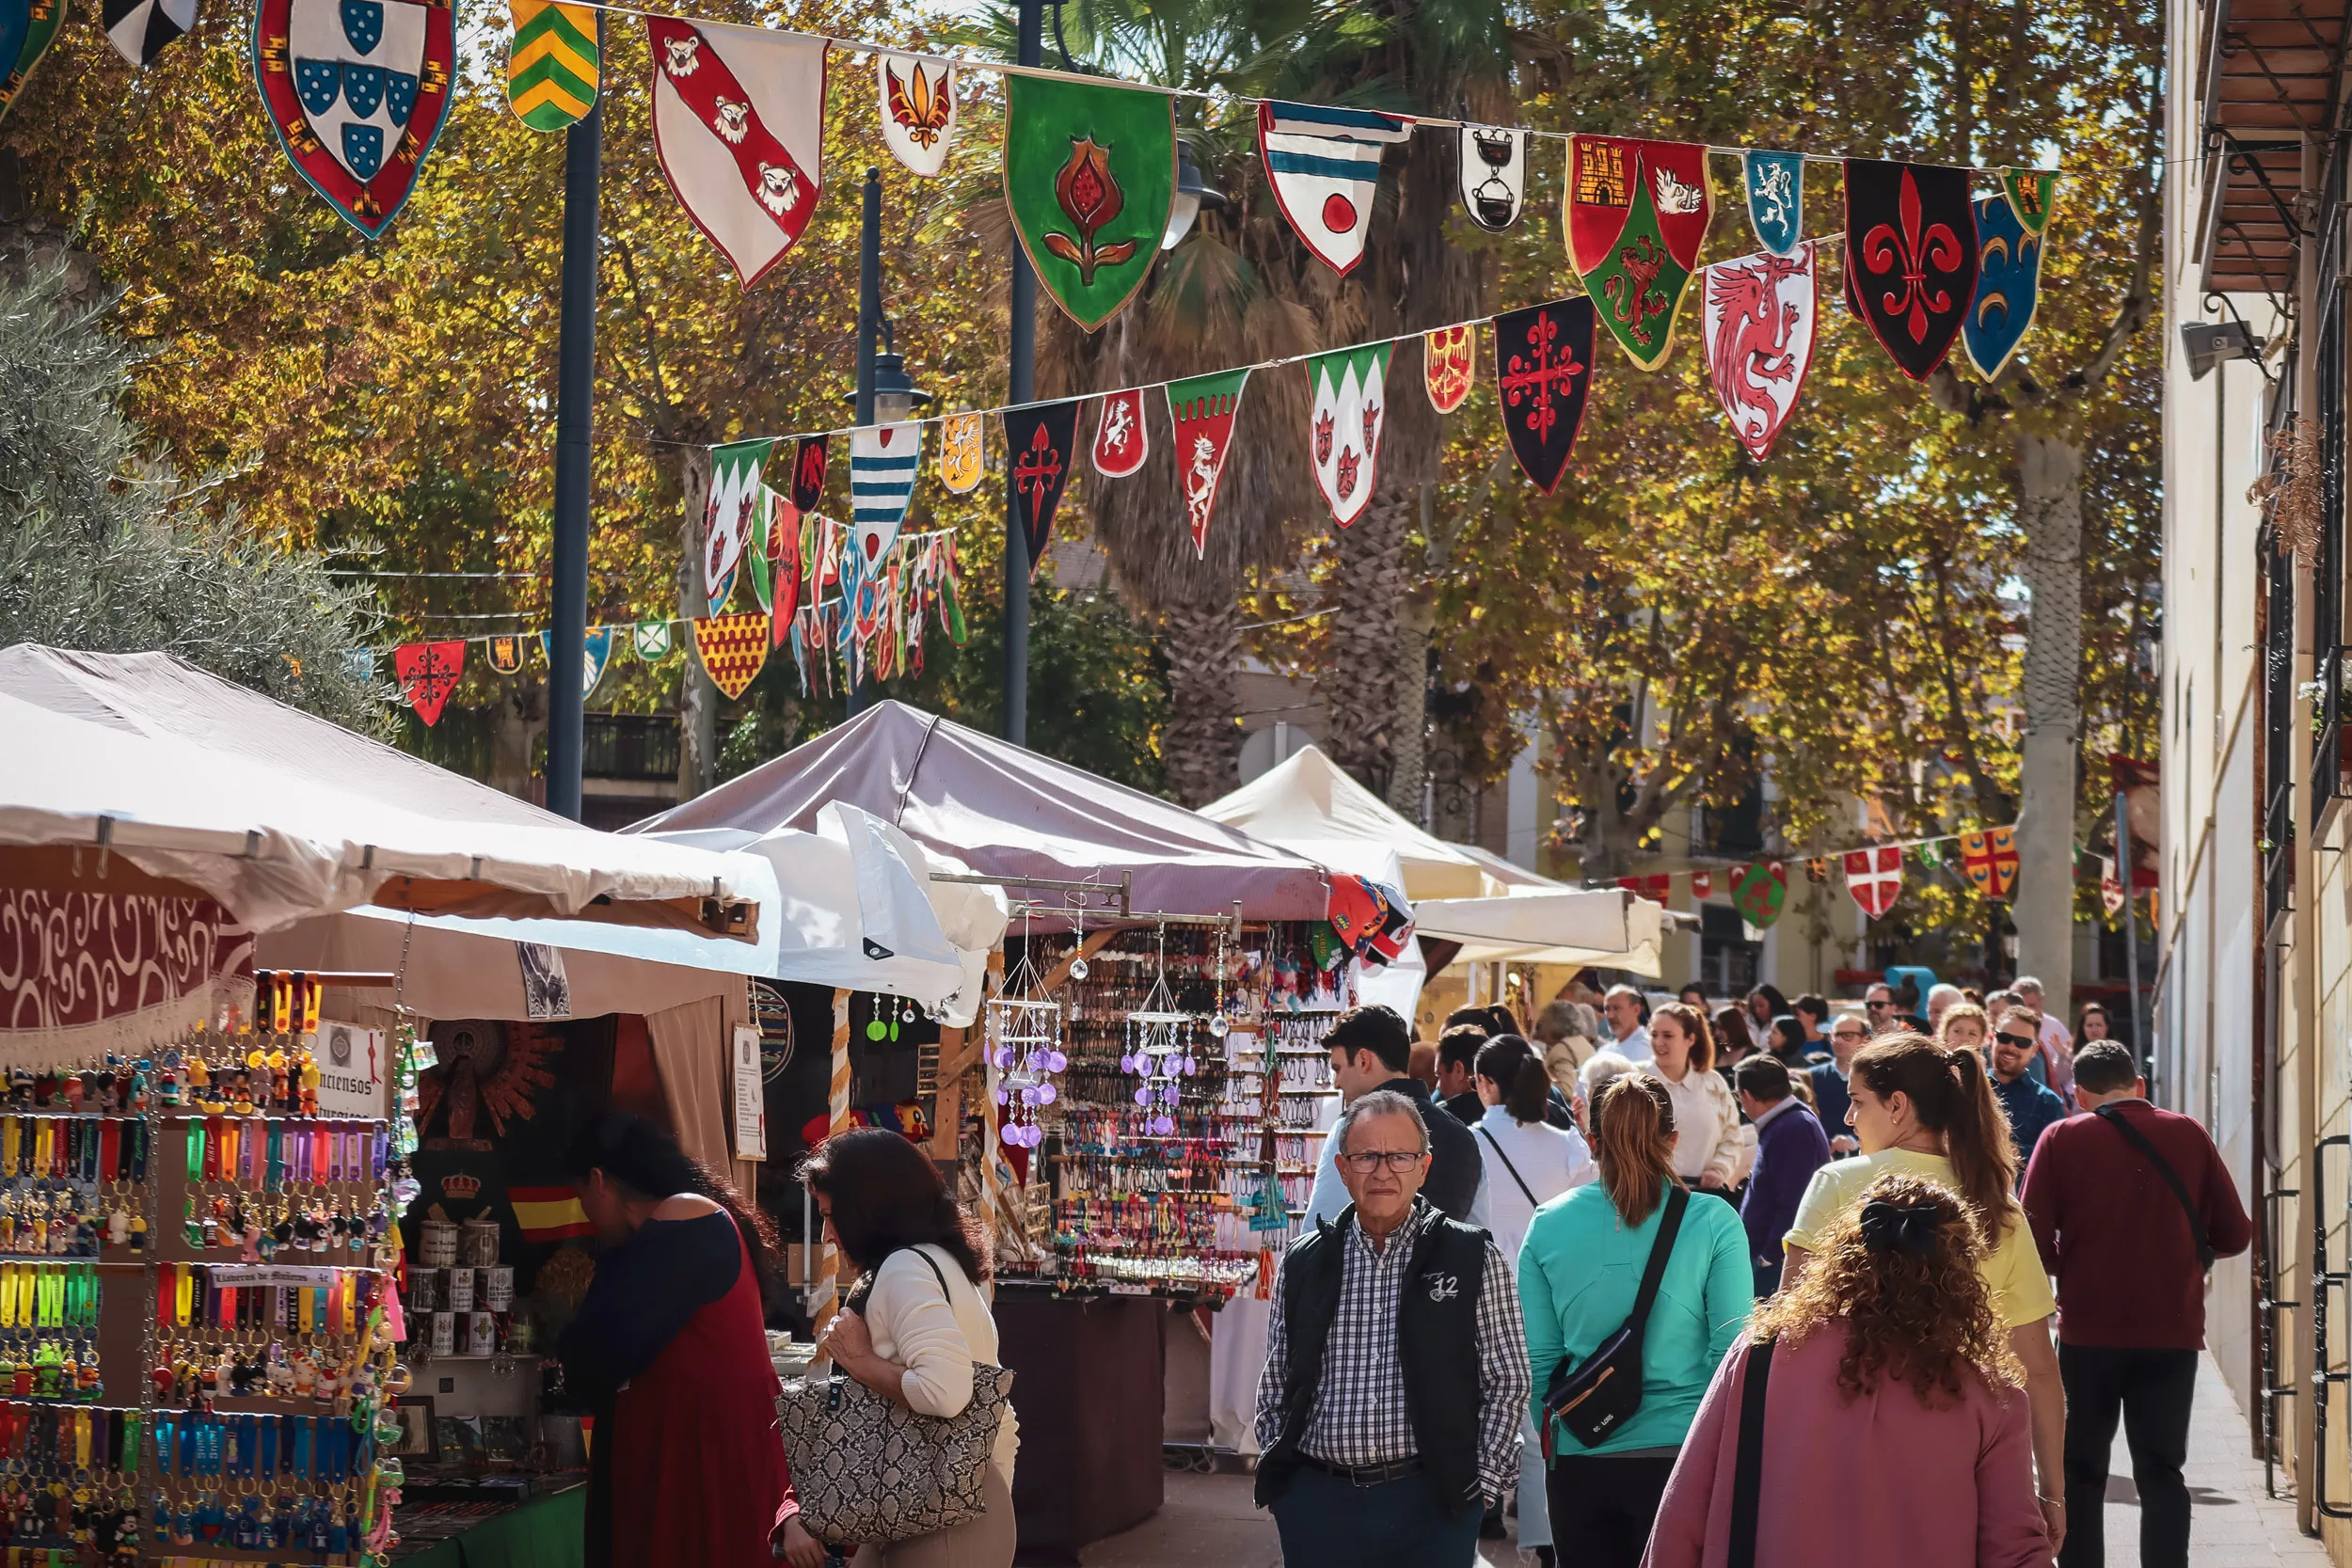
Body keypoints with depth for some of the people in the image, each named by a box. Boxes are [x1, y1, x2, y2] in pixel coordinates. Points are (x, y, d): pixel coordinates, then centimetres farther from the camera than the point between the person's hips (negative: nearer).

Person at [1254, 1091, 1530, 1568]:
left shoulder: (1475, 1259, 1)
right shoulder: (1303, 1263, 8)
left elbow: (1507, 1383, 1)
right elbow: (1274, 1386, 15)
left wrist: (1481, 1487, -4)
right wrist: (1275, 1476, 7)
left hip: (1431, 1503, -2)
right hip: (1317, 1501, 2)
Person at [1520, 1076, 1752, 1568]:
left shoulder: (1547, 1225, 0)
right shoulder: (1713, 1223, -6)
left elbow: (1538, 1357, 4)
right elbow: (1732, 1350, -5)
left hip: (1579, 1467, 2)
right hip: (1681, 1453, -2)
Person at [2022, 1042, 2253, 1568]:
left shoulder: (2061, 1139, -3)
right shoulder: (2189, 1136, 2)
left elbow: (2035, 1240, -10)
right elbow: (2234, 1234, 2)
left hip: (2088, 1329, -1)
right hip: (2172, 1330, 1)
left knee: (2081, 1472, 11)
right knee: (2161, 1472, 8)